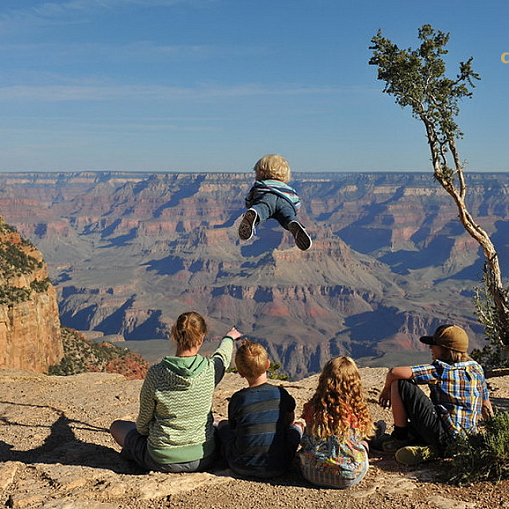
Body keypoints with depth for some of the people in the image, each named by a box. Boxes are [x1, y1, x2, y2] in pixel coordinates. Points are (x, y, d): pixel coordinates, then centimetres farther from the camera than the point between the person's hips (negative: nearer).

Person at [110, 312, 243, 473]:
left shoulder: (156, 373, -19)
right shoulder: (210, 370, -14)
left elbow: (144, 422, -7)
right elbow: (222, 356, 13)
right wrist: (229, 338, 34)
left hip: (162, 462, -1)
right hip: (203, 460, 2)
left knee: (117, 426, 23)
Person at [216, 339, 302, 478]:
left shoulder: (238, 398, -8)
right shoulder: (281, 394, -5)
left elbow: (234, 428, 8)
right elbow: (290, 421, 14)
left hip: (242, 468, 0)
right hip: (277, 468, 1)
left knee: (223, 425, 26)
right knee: (296, 427, 26)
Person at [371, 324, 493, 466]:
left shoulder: (440, 369, -11)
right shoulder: (476, 368, 9)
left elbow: (395, 373, -16)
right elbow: (487, 409, 19)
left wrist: (387, 390, 4)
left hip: (443, 436, -8)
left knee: (399, 384, -4)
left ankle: (399, 437, 4)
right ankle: (429, 449, 2)